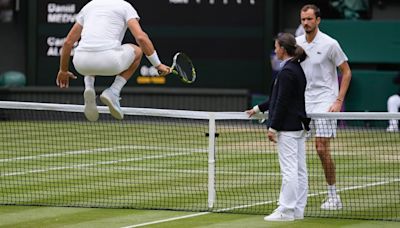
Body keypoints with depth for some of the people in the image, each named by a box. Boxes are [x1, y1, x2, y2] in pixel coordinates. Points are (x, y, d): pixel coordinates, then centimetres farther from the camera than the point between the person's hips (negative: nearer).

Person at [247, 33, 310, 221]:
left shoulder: (286, 72, -15)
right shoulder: (297, 69, 15)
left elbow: (282, 102, -18)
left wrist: (273, 127, -15)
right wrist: (258, 108, 30)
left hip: (288, 127, -10)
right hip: (299, 126, 10)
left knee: (289, 169, -7)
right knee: (299, 169, 9)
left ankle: (286, 211, -5)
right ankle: (298, 209, 12)